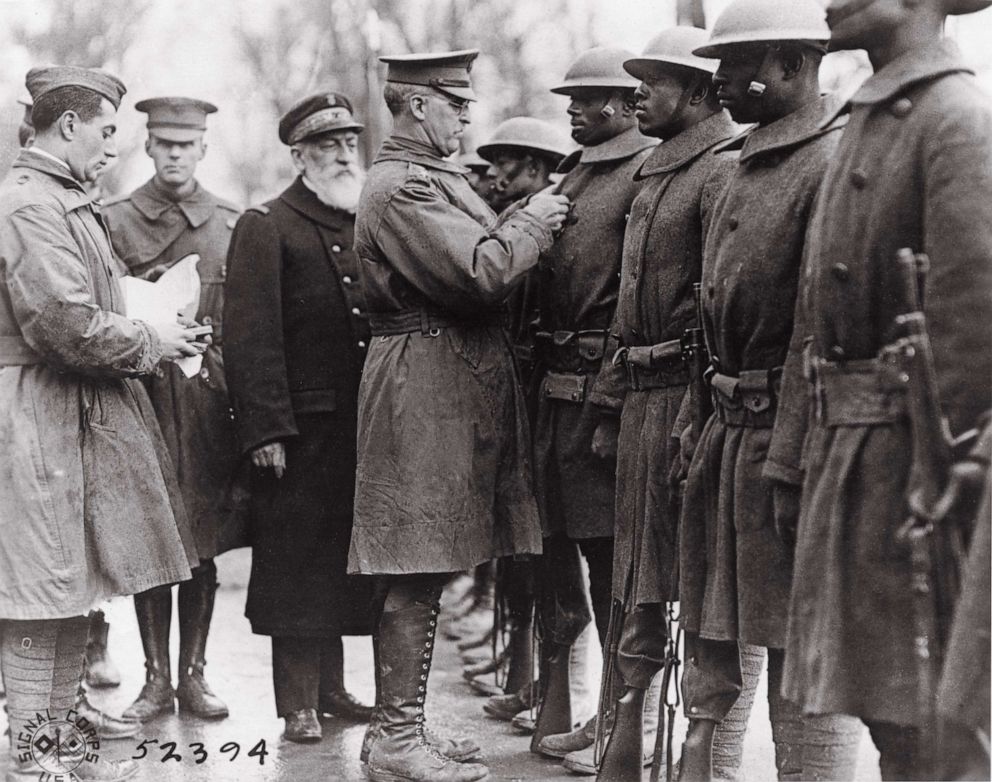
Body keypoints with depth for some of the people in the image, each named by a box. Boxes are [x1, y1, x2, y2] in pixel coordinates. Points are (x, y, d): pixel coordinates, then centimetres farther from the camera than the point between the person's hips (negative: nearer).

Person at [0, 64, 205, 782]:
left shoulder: (63, 202, 19)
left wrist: (149, 341, 11)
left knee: (71, 592, 14)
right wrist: (150, 343, -10)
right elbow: (66, 324, -23)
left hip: (84, 418, 11)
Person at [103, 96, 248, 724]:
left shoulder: (232, 224, 8)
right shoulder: (114, 221, 5)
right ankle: (157, 678, 12)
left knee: (204, 544, 5)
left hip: (209, 396, 1)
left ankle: (194, 674, 16)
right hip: (140, 393, -1)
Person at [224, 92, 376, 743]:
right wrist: (265, 430, -18)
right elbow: (252, 338, -11)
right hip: (301, 429, -6)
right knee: (297, 561, 0)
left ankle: (331, 686, 25)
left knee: (345, 557, 13)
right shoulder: (266, 227, -4)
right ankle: (299, 702, 8)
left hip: (362, 422, 6)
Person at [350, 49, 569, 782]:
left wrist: (521, 225, 7)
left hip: (458, 386, 10)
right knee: (418, 572, -6)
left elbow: (473, 260, 20)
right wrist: (534, 220, -8)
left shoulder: (434, 177, 19)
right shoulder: (402, 187, -15)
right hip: (428, 385, -10)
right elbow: (479, 272, -23)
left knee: (422, 572, 14)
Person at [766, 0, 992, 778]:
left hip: (905, 447, -9)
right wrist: (795, 459, 14)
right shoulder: (864, 125, 16)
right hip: (845, 447, 9)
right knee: (875, 704, 15)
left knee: (916, 718, -2)